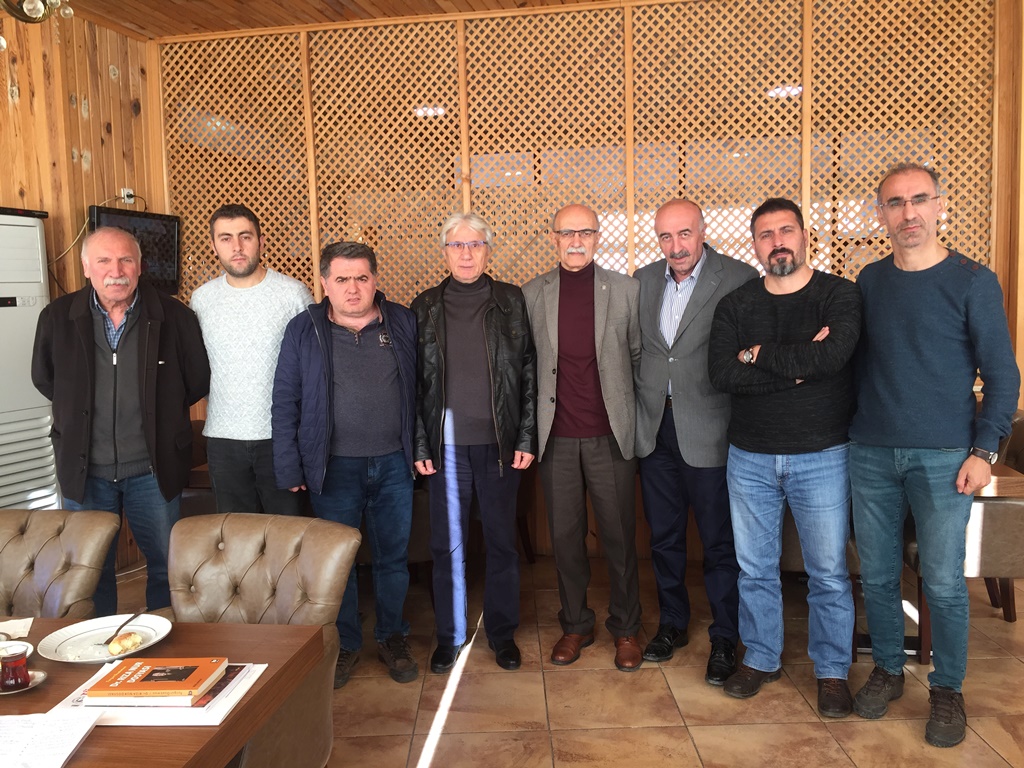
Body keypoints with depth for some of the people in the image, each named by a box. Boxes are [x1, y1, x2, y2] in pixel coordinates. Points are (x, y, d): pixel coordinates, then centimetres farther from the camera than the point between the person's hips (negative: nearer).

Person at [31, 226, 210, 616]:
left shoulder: (173, 316, -8)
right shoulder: (58, 317, -3)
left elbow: (199, 380, 3)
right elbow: (44, 379, 13)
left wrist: (157, 409, 4)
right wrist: (80, 409, 9)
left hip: (153, 468, -1)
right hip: (85, 470, 1)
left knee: (167, 563, 10)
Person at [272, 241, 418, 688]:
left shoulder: (403, 323, 2)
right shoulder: (304, 330, -1)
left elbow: (420, 390, 5)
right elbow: (285, 402, -1)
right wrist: (289, 468, -4)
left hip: (394, 465, 1)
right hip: (334, 467, -1)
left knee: (393, 557, 12)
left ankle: (392, 638, 30)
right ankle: (345, 644, 28)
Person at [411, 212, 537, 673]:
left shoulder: (511, 301, 3)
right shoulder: (425, 307, 5)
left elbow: (528, 372, 2)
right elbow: (415, 381, 4)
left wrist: (526, 438, -3)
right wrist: (420, 445, -1)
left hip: (499, 443, 0)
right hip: (447, 444, 1)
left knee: (501, 541, 10)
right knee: (447, 544, 8)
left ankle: (502, 632, 26)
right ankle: (449, 635, 25)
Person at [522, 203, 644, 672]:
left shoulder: (626, 290, 2)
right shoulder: (532, 294, 4)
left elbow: (638, 356, 8)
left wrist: (636, 416, 7)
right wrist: (533, 424, 5)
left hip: (610, 434, -1)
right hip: (556, 436, 1)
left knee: (619, 536, 7)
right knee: (564, 536, 11)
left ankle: (625, 628, 27)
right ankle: (575, 625, 29)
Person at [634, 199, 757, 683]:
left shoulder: (740, 279, -8)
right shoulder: (644, 280, 8)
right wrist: (638, 407, 6)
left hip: (707, 430, -5)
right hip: (655, 426, 5)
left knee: (720, 542, 6)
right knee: (663, 535, 16)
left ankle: (725, 641, 24)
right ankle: (672, 624, 35)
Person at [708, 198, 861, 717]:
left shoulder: (839, 295, -3)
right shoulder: (735, 305, 4)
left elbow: (834, 354, -23)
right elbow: (720, 373, -12)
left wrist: (760, 354, -12)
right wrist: (799, 367, -16)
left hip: (821, 456, -2)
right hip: (750, 458, 3)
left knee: (828, 573, 7)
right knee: (755, 568, 13)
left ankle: (832, 670, 27)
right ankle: (761, 658, 32)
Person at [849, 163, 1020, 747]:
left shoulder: (973, 282, -3)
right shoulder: (870, 281, 8)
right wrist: (848, 429, 9)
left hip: (943, 457, -3)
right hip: (872, 453, 3)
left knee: (944, 582, 2)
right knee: (878, 574, 10)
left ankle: (948, 689, 23)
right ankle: (888, 670, 30)